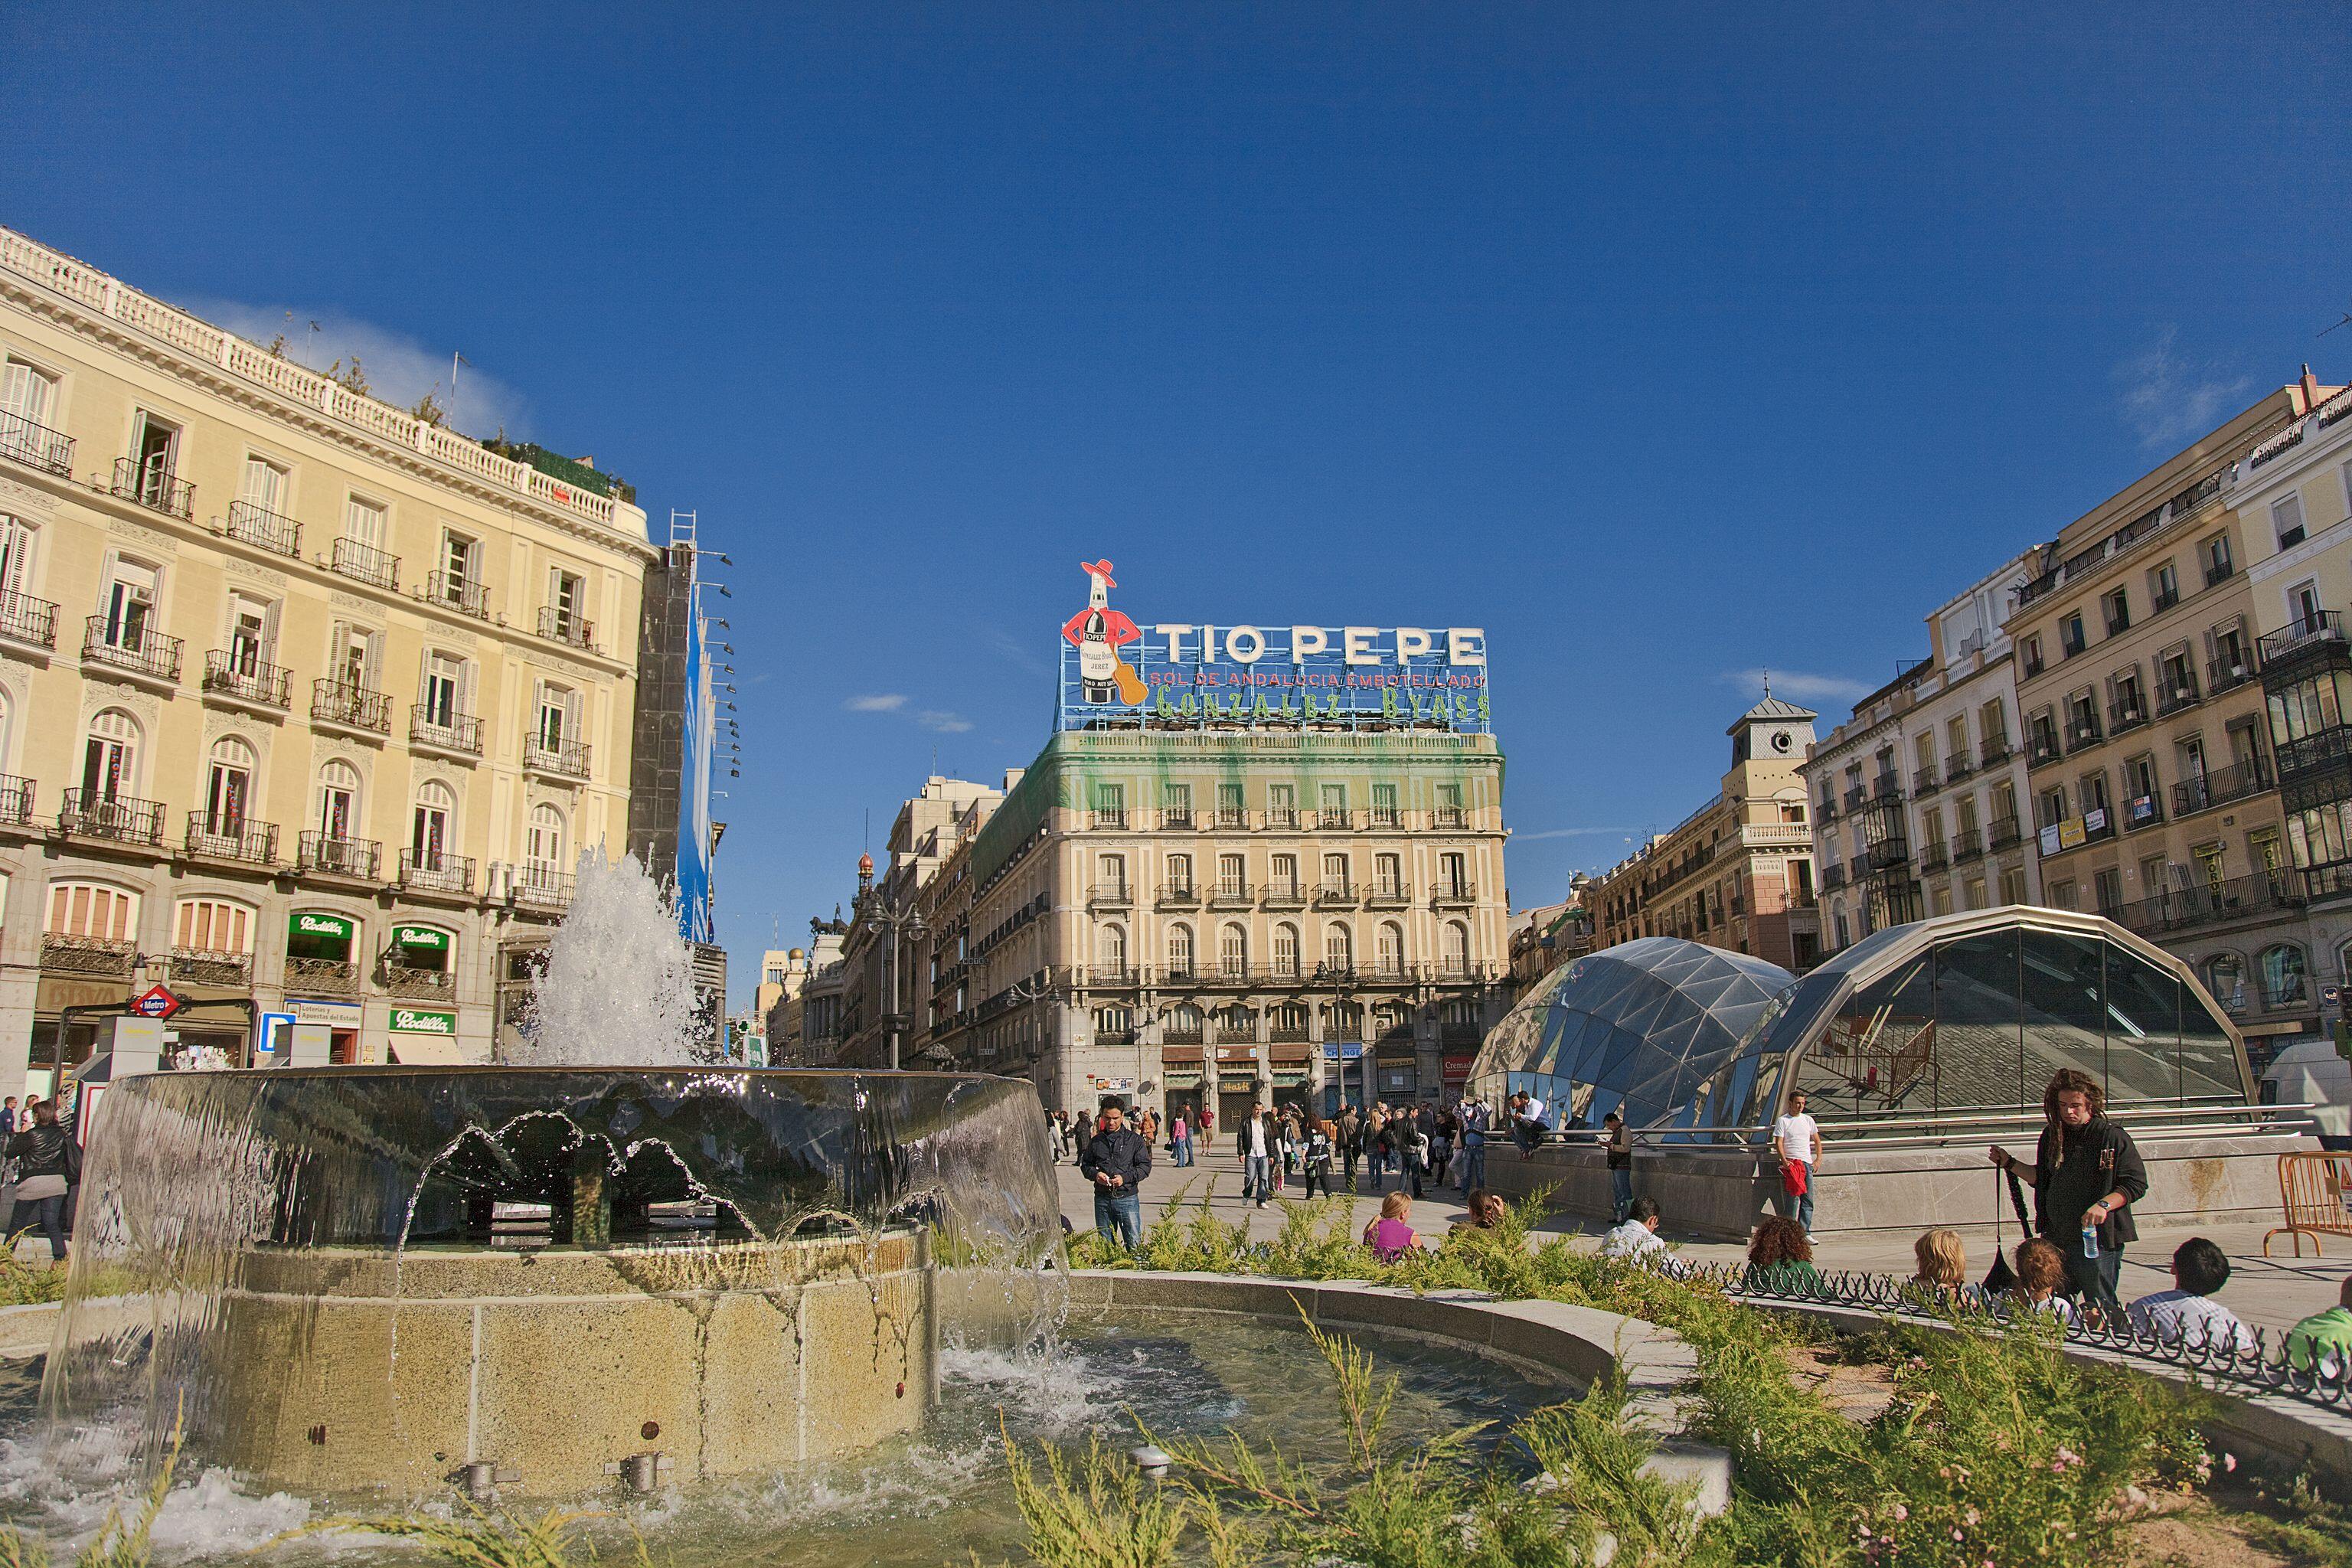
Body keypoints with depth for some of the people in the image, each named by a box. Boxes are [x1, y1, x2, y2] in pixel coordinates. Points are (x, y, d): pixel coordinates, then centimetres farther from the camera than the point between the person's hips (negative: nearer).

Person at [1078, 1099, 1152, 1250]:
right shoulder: (1096, 1141, 11)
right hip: (1102, 1199, 3)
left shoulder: (1135, 1139, 2)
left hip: (1127, 1198, -3)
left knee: (1134, 1243, -6)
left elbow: (1145, 1165, 0)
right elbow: (1085, 1164, 18)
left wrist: (1125, 1178, -14)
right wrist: (1095, 1174, -5)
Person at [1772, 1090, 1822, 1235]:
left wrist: (1818, 1159, 9)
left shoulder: (1808, 1120, 15)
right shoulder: (1783, 1121, 1)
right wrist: (1784, 1161, -18)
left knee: (1808, 1200, 0)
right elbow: (1778, 1143, -5)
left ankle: (1805, 1233, 3)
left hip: (1807, 1163, 4)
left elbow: (1817, 1141, 22)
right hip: (1790, 1164, -4)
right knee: (1791, 1200, -6)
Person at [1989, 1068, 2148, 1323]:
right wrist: (2010, 1163, 14)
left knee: (2101, 1310, -2)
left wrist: (2104, 1205, -21)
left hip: (2099, 1239, -6)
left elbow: (2136, 1184, -9)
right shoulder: (2051, 1136, 11)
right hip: (2057, 1238, 6)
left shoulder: (2112, 1137, -7)